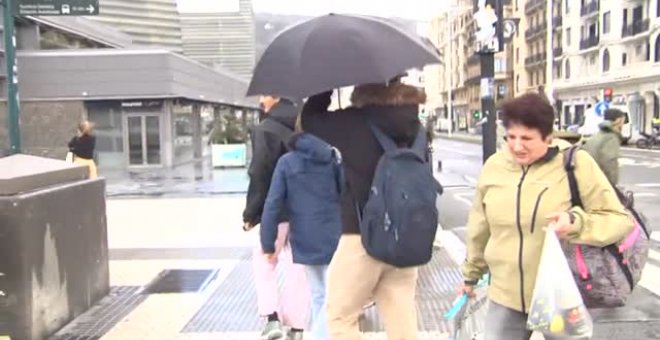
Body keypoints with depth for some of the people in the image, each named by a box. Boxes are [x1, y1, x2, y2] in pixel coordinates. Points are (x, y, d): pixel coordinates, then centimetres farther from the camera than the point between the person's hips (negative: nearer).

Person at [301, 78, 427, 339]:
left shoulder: (354, 122, -11)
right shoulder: (415, 126, 4)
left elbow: (309, 118, 4)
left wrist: (327, 86, 10)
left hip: (362, 237, -5)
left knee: (340, 318, 11)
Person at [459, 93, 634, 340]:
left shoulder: (576, 164, -12)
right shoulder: (494, 166, -1)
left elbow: (620, 220, -9)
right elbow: (480, 228, 11)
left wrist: (576, 222, -27)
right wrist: (471, 273, 20)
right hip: (506, 296, 3)